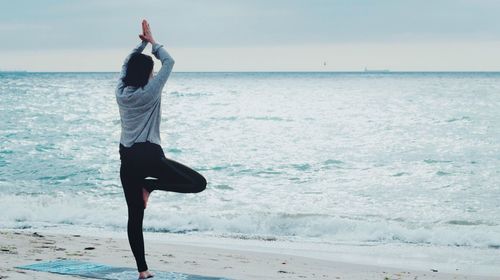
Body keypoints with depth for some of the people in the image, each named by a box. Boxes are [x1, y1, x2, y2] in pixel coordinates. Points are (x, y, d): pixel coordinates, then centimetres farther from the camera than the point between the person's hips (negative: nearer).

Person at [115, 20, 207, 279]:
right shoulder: (150, 92, -7)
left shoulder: (121, 92, 7)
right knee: (198, 183, -1)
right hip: (149, 155, -6)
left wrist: (142, 43, 26)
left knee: (135, 215, 7)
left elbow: (127, 64, 25)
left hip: (127, 158, 6)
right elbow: (168, 62, 4)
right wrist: (152, 42, 15)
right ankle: (150, 185, -5)